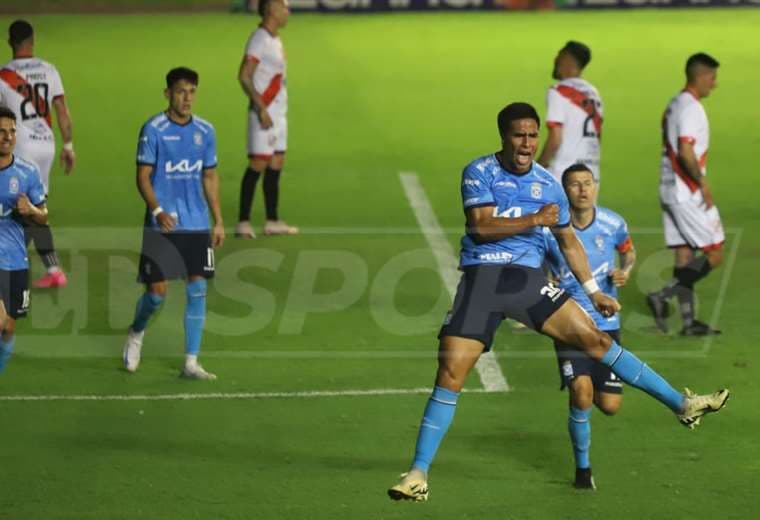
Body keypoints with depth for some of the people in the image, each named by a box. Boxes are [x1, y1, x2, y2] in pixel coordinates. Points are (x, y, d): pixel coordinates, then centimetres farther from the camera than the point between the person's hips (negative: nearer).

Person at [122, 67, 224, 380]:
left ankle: (191, 363, 5)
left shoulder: (205, 131, 7)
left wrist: (218, 221, 11)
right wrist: (157, 210, -22)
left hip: (197, 225, 4)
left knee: (197, 289, -1)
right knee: (157, 290, -3)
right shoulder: (153, 130, -7)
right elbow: (143, 176, -7)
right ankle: (136, 333, 29)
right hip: (162, 226, -4)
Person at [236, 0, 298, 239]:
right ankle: (243, 222, -5)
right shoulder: (259, 39, -13)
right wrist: (261, 108, -22)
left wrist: (276, 109, 16)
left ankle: (272, 221, 14)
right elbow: (244, 76, -19)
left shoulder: (275, 40, 15)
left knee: (276, 165, 9)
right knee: (258, 164, -8)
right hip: (264, 112, -9)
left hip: (278, 111, 9)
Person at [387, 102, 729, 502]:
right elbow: (481, 226, -14)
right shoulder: (479, 172, 0)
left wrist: (594, 292, 23)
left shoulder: (548, 184, 11)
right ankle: (418, 474, -5)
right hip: (481, 278, -3)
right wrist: (534, 220, -17)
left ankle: (682, 405, 1)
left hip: (528, 279, 3)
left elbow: (568, 241, 22)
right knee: (450, 374, -11)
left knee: (594, 338, -5)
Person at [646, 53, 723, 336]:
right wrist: (703, 184, -16)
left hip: (670, 192, 10)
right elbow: (686, 153, -24)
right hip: (689, 194, -10)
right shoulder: (691, 108, -16)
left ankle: (689, 321, 8)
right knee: (714, 254, -3)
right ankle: (663, 296, -10)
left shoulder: (674, 105, 15)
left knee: (684, 255, 9)